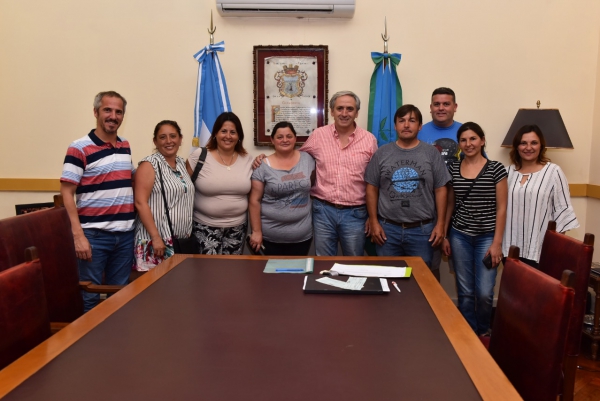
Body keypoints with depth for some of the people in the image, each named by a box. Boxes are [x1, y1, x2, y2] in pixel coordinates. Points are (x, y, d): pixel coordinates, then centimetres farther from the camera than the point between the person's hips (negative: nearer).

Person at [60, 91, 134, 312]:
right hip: (94, 234, -5)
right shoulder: (79, 148, -7)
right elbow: (67, 193, -9)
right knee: (89, 297, 5)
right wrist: (78, 235, -16)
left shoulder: (126, 147, 10)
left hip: (125, 234, 5)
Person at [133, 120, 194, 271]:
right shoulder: (149, 165, -7)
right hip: (157, 239, -6)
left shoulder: (182, 163, 13)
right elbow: (140, 203, -14)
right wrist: (156, 237, -19)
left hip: (182, 240, 6)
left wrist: (188, 234, 13)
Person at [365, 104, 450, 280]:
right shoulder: (382, 153, 3)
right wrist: (374, 222, -1)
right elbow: (372, 188, 4)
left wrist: (440, 224, -3)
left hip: (422, 229, 0)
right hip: (387, 228, 1)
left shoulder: (431, 153, 2)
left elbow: (440, 189, 2)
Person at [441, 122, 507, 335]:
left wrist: (497, 242, -8)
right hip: (459, 236, 2)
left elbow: (501, 208, -4)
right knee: (465, 292, 8)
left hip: (487, 237, -2)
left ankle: (483, 331, 25)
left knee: (484, 292, -2)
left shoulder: (496, 169, -4)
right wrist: (444, 235, 8)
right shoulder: (453, 169, 4)